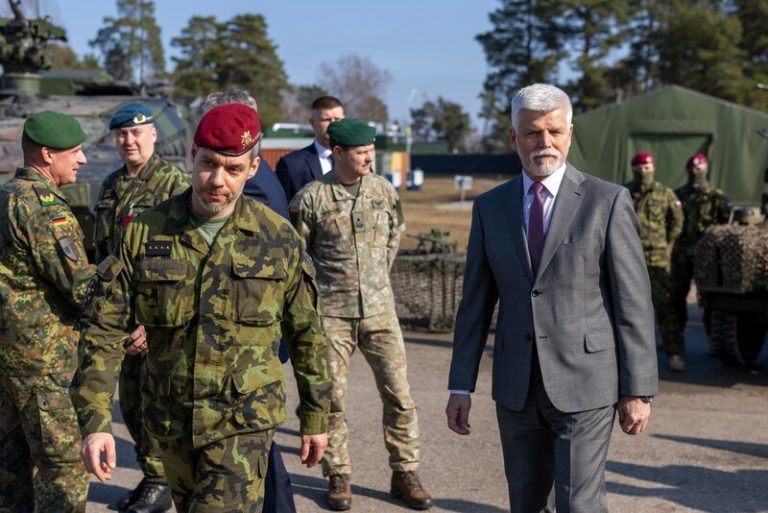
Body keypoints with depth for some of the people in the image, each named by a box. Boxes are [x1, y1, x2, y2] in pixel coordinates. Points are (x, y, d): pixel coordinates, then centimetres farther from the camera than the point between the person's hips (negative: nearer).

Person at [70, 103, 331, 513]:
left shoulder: (277, 239, -5)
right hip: (171, 423, 3)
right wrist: (94, 421, -13)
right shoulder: (143, 234, -5)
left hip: (243, 422, -3)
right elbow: (103, 329, -5)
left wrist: (315, 417, 8)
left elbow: (306, 335, 4)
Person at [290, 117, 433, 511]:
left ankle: (404, 475, 14)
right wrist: (321, 287, 9)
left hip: (379, 310, 2)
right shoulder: (311, 198, -7)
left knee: (398, 394, 1)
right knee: (332, 397, 3)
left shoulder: (384, 191, 3)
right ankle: (338, 477, 18)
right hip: (331, 314, -2)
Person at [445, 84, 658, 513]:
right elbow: (476, 302, 8)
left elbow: (634, 301, -6)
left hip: (584, 384, -4)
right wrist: (461, 386, 5)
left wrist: (638, 390, -8)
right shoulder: (490, 207, 6)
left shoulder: (608, 201, -5)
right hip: (516, 386, 4)